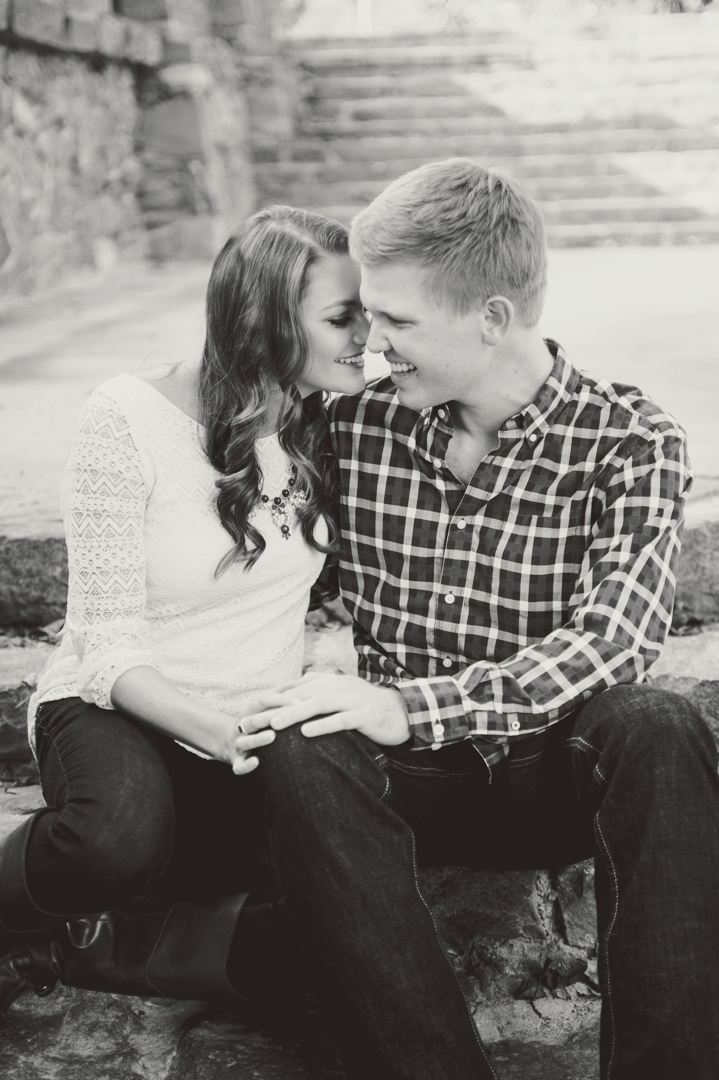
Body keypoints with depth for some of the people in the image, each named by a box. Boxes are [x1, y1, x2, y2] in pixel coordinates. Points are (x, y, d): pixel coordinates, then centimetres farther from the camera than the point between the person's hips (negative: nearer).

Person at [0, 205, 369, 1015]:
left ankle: (67, 945, -7)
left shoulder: (318, 420, -1)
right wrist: (213, 729, -35)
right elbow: (109, 643, -17)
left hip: (263, 729, 4)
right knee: (122, 830, -41)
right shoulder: (128, 420, -16)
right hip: (122, 711, -4)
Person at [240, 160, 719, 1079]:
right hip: (414, 787, 2)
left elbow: (613, 641, -21)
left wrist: (412, 707, -32)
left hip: (558, 778, -1)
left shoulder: (628, 442, -7)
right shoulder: (353, 428, 1)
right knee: (303, 754, -30)